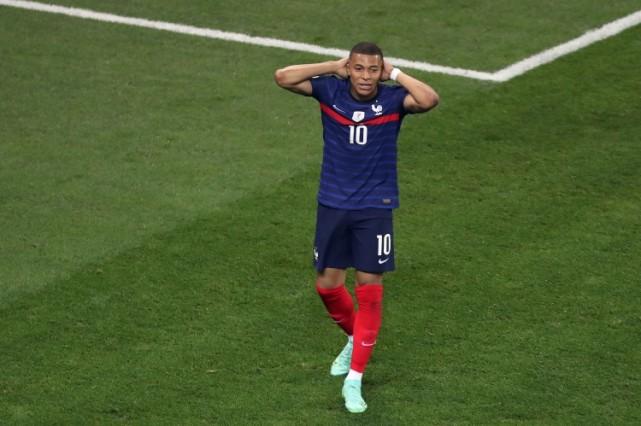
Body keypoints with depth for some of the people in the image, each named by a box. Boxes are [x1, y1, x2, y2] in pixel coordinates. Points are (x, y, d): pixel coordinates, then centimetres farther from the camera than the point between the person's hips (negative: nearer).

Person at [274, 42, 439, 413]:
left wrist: (396, 73, -19)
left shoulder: (393, 99, -11)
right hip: (333, 204, 2)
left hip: (375, 208, -2)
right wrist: (334, 66, -14)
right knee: (328, 285, 9)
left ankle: (354, 380, 3)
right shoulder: (330, 91, -7)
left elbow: (430, 99, -31)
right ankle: (356, 339, 40)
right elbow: (283, 77, -17)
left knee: (369, 290, -3)